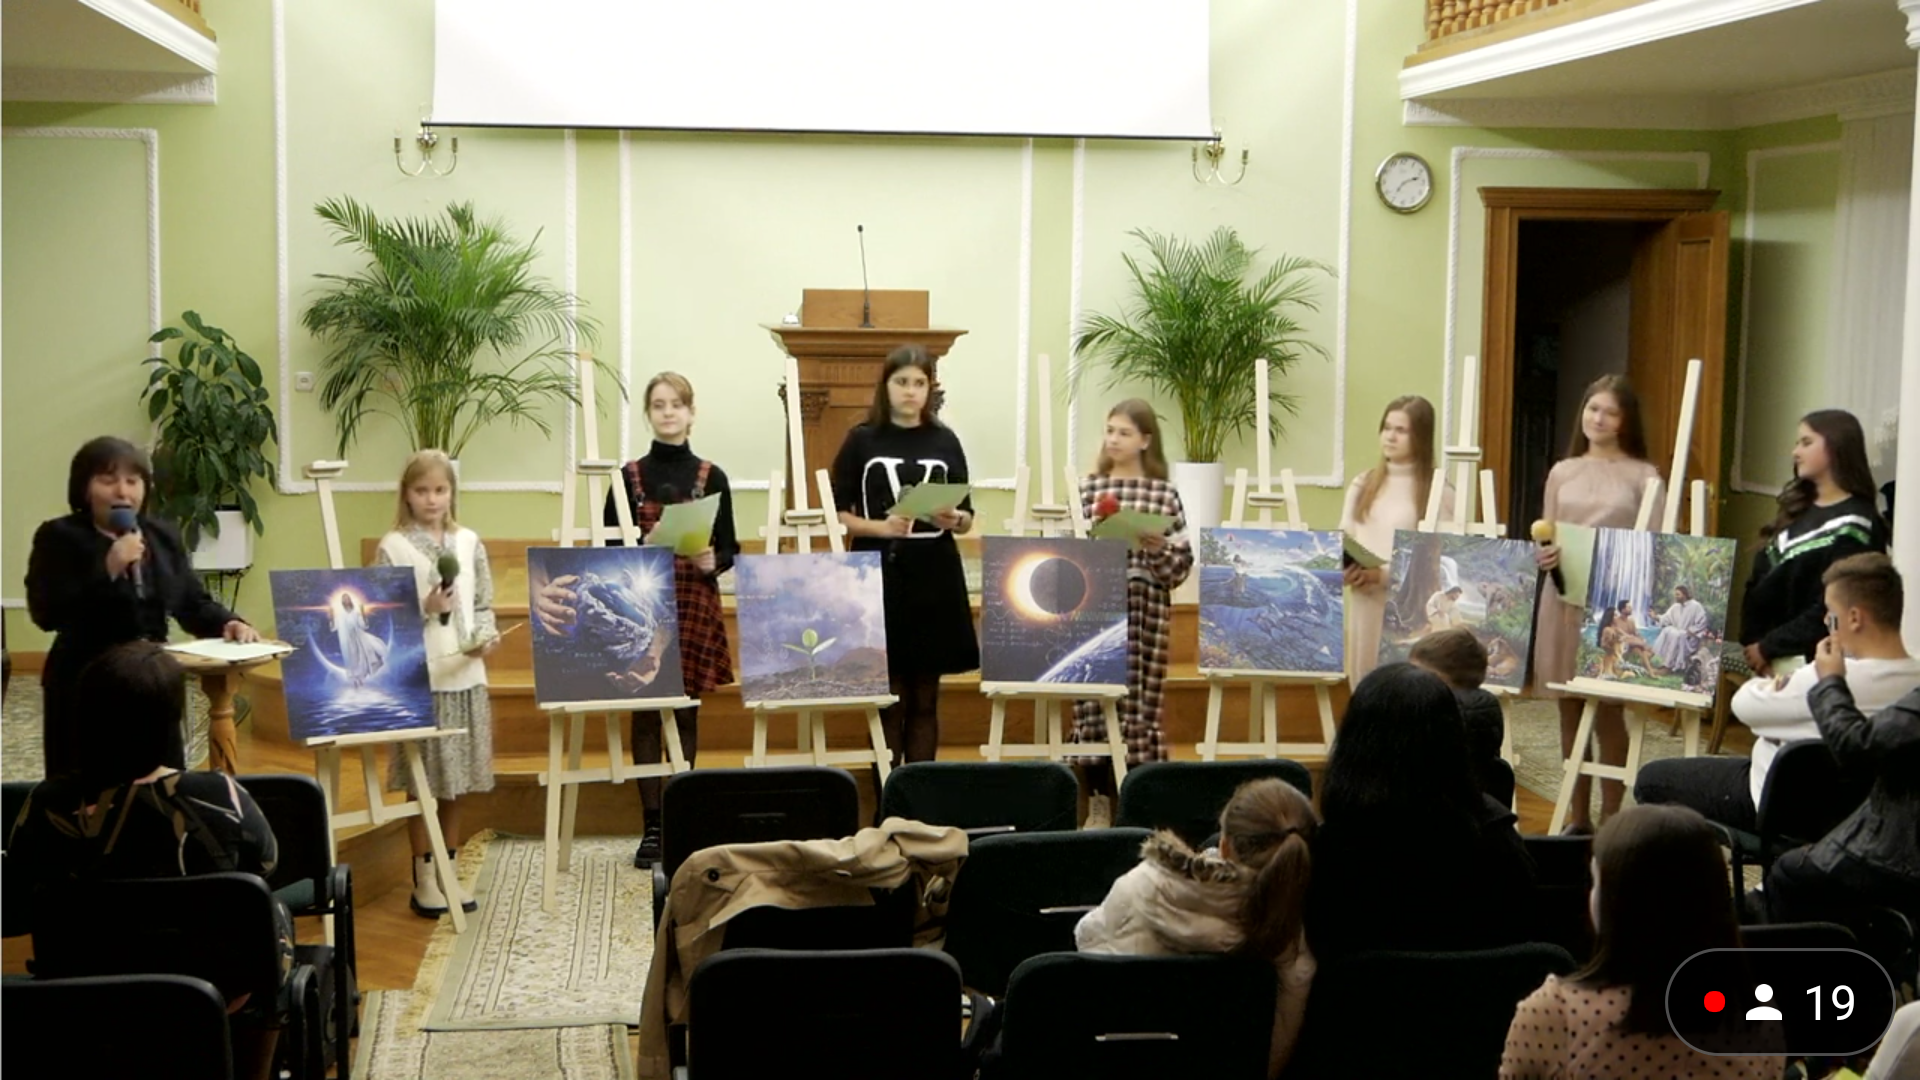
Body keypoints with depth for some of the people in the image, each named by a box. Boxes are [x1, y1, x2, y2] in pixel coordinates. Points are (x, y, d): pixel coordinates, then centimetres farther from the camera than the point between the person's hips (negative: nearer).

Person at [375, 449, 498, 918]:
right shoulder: (393, 547, -3)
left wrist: (485, 636, -8)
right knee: (423, 780, 3)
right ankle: (425, 877, 14)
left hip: (465, 675, 4)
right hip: (417, 679, -4)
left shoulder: (469, 543, 8)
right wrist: (425, 610, -18)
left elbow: (484, 605, 11)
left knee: (456, 781, 11)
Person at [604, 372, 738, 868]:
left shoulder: (711, 477, 5)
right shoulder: (628, 476, 4)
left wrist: (712, 562, -16)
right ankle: (652, 824, 6)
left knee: (687, 711, 5)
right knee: (645, 711, 0)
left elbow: (729, 549, 5)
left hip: (696, 604, 0)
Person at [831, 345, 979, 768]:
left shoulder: (945, 441, 7)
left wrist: (953, 519, -13)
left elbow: (967, 519, 10)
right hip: (880, 579, -2)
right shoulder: (862, 440, 1)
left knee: (925, 699, 7)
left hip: (935, 580, 2)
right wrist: (881, 527, -16)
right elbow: (837, 514, 0)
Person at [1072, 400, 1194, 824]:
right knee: (1092, 698, 1)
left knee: (1141, 701, 0)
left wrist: (1159, 549, -16)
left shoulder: (1165, 494, 3)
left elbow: (1181, 565, 3)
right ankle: (1098, 797, 12)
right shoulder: (1088, 488, 7)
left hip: (1146, 610, -1)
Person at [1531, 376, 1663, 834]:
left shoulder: (1643, 475, 1)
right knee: (1570, 710, 7)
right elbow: (1545, 539, 13)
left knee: (1608, 711, -2)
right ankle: (1578, 818, 16)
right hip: (1564, 599, 4)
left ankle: (1611, 819, 7)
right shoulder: (1562, 472, 12)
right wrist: (1546, 553, -10)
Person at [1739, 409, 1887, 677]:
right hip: (1770, 662, 7)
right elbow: (1758, 585, 9)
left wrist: (1768, 647, -12)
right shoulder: (1797, 510, 13)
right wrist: (1750, 643, -4)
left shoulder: (1854, 524, -10)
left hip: (1814, 663, -7)